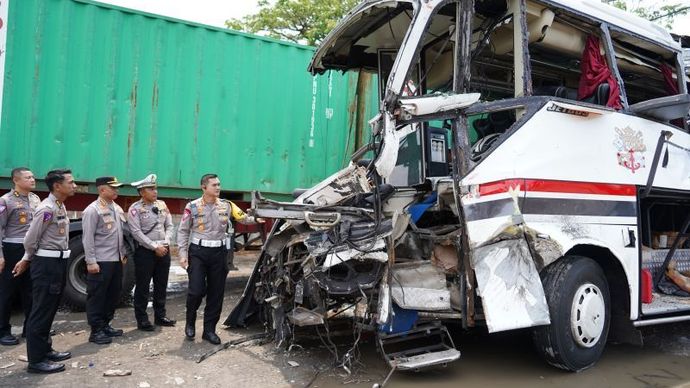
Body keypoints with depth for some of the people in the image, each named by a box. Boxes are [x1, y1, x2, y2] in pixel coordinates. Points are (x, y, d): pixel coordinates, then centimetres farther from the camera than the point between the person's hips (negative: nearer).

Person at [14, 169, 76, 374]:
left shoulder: (61, 207, 11)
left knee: (50, 310, 17)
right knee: (41, 311, -2)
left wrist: (27, 260, 16)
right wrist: (27, 260, 5)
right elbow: (30, 239, -14)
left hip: (59, 262, 9)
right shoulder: (46, 209, -18)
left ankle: (45, 350, 29)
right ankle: (36, 359, 7)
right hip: (46, 264, -9)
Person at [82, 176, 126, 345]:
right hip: (100, 261, -8)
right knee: (97, 297, 1)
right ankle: (96, 331, 9)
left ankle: (105, 325, 26)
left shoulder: (118, 209, 13)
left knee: (113, 295, 14)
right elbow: (88, 238, -14)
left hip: (116, 260, 8)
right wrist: (91, 261, -18)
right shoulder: (93, 210, -11)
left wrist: (123, 255, 16)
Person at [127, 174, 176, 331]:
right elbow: (136, 232, -15)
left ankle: (160, 316, 24)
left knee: (161, 285, 12)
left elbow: (169, 226, 10)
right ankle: (142, 319, 13)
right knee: (143, 287, 3)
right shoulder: (135, 209, -8)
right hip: (145, 251, -5)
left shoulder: (162, 205, 9)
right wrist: (155, 247, -17)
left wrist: (166, 244, -5)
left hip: (164, 250, 6)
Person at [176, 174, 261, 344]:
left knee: (216, 293, 6)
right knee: (196, 290, -6)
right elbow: (183, 231, 1)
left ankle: (209, 330, 20)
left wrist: (256, 219, -19)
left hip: (219, 252, 3)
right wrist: (183, 255, -6)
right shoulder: (192, 207, -3)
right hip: (198, 252, -3)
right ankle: (190, 323, 23)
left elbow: (243, 218, 3)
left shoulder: (226, 205, 4)